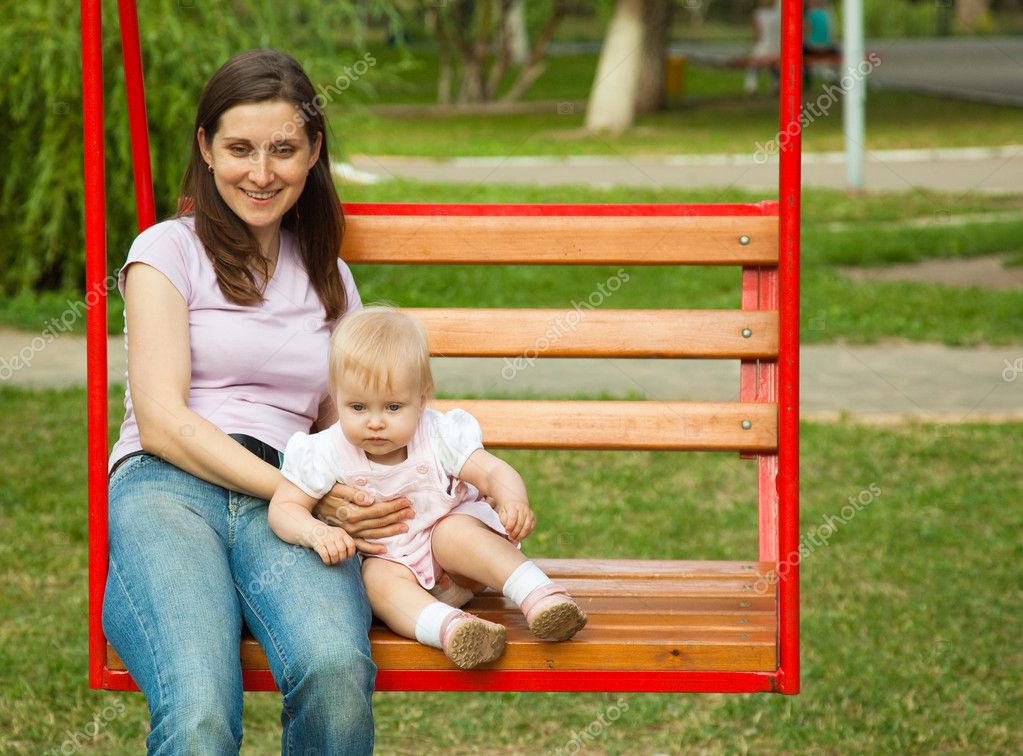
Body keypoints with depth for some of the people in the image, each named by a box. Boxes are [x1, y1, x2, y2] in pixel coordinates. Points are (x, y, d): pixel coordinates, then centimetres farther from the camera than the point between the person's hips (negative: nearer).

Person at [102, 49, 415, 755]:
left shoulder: (329, 279, 26)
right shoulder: (169, 251, 11)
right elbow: (161, 419, 0)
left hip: (283, 498, 3)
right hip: (167, 486, -3)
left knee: (336, 667, -36)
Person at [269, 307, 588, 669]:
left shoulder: (439, 437, -11)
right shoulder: (328, 453, -12)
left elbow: (494, 472, -14)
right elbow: (283, 508, -8)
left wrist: (514, 503, -38)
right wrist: (317, 533, -30)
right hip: (385, 560, -1)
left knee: (456, 532, -30)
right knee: (379, 578, -32)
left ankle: (539, 595, -41)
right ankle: (447, 627, -59)